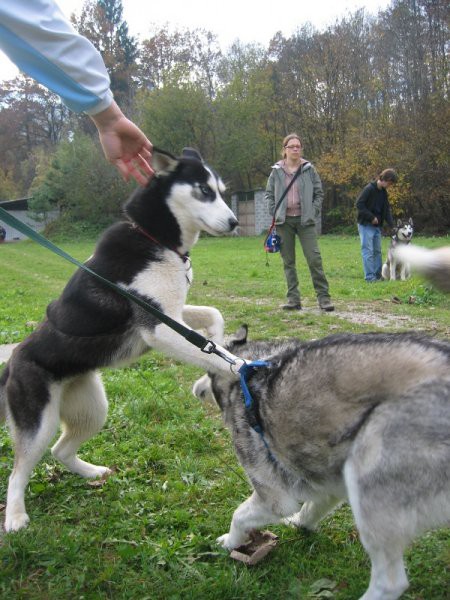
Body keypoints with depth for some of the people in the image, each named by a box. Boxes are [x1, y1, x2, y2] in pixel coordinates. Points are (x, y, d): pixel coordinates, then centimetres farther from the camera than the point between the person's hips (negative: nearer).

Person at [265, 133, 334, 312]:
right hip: (284, 221, 2)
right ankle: (293, 299, 12)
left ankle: (324, 297, -1)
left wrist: (313, 212, -2)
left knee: (314, 258, -8)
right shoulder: (277, 171, 5)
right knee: (288, 261, 5)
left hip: (305, 220, -1)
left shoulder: (309, 169, 3)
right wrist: (275, 212, 0)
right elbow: (269, 194, 12)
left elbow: (319, 193, 8)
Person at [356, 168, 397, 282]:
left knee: (377, 251, 10)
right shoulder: (369, 188, -14)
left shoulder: (384, 192, 11)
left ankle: (378, 275, 17)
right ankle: (369, 277, -7)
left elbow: (387, 210, 13)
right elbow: (359, 204, -17)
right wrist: (371, 217, -17)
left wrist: (392, 225, 2)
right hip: (366, 225, -8)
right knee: (368, 251, -8)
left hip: (377, 226, 8)